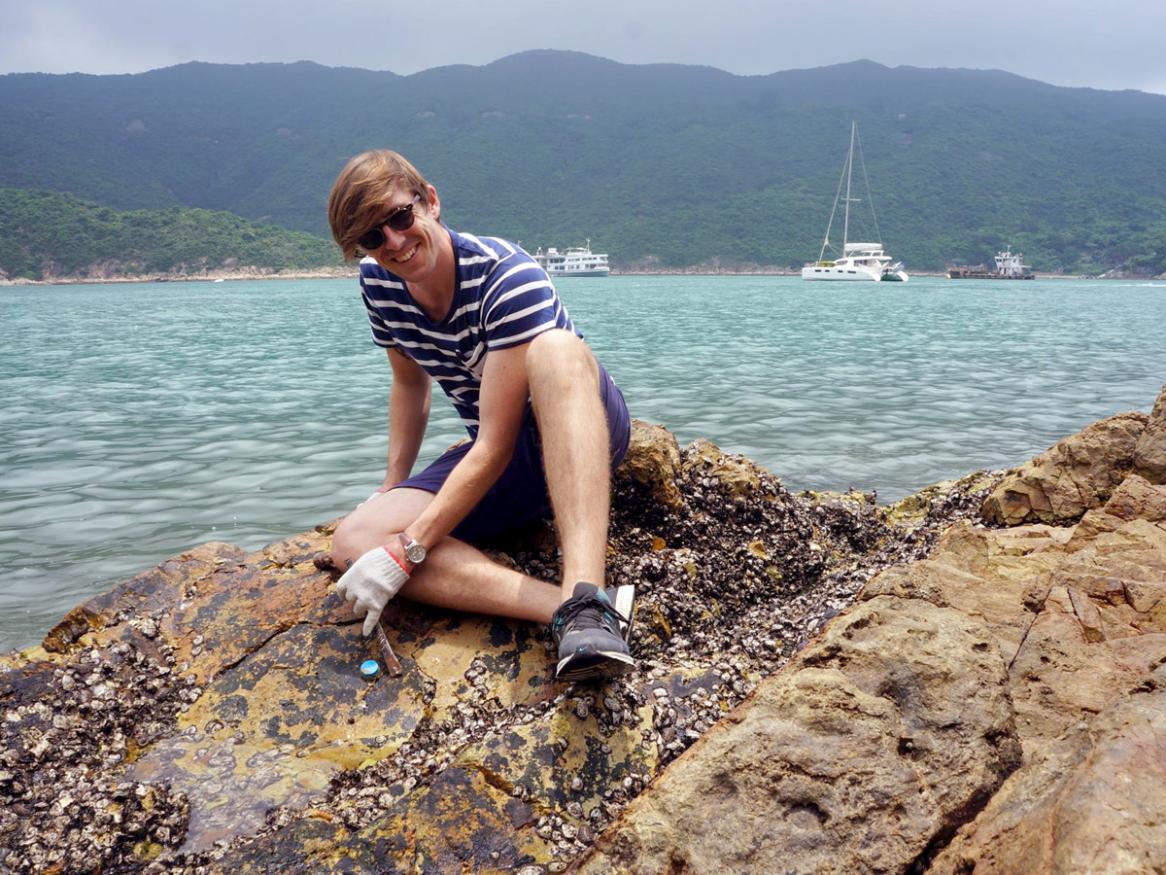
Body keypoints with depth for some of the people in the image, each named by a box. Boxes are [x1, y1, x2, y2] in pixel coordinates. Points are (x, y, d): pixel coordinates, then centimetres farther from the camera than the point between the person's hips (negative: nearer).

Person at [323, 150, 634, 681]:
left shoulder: (506, 278, -26)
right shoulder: (377, 283, -5)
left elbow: (495, 447, -29)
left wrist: (405, 550, -32)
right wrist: (391, 489, 9)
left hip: (584, 430, -5)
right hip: (505, 463, 6)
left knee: (556, 347, -41)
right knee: (353, 541, -20)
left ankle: (586, 597, -55)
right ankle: (567, 609, -38)